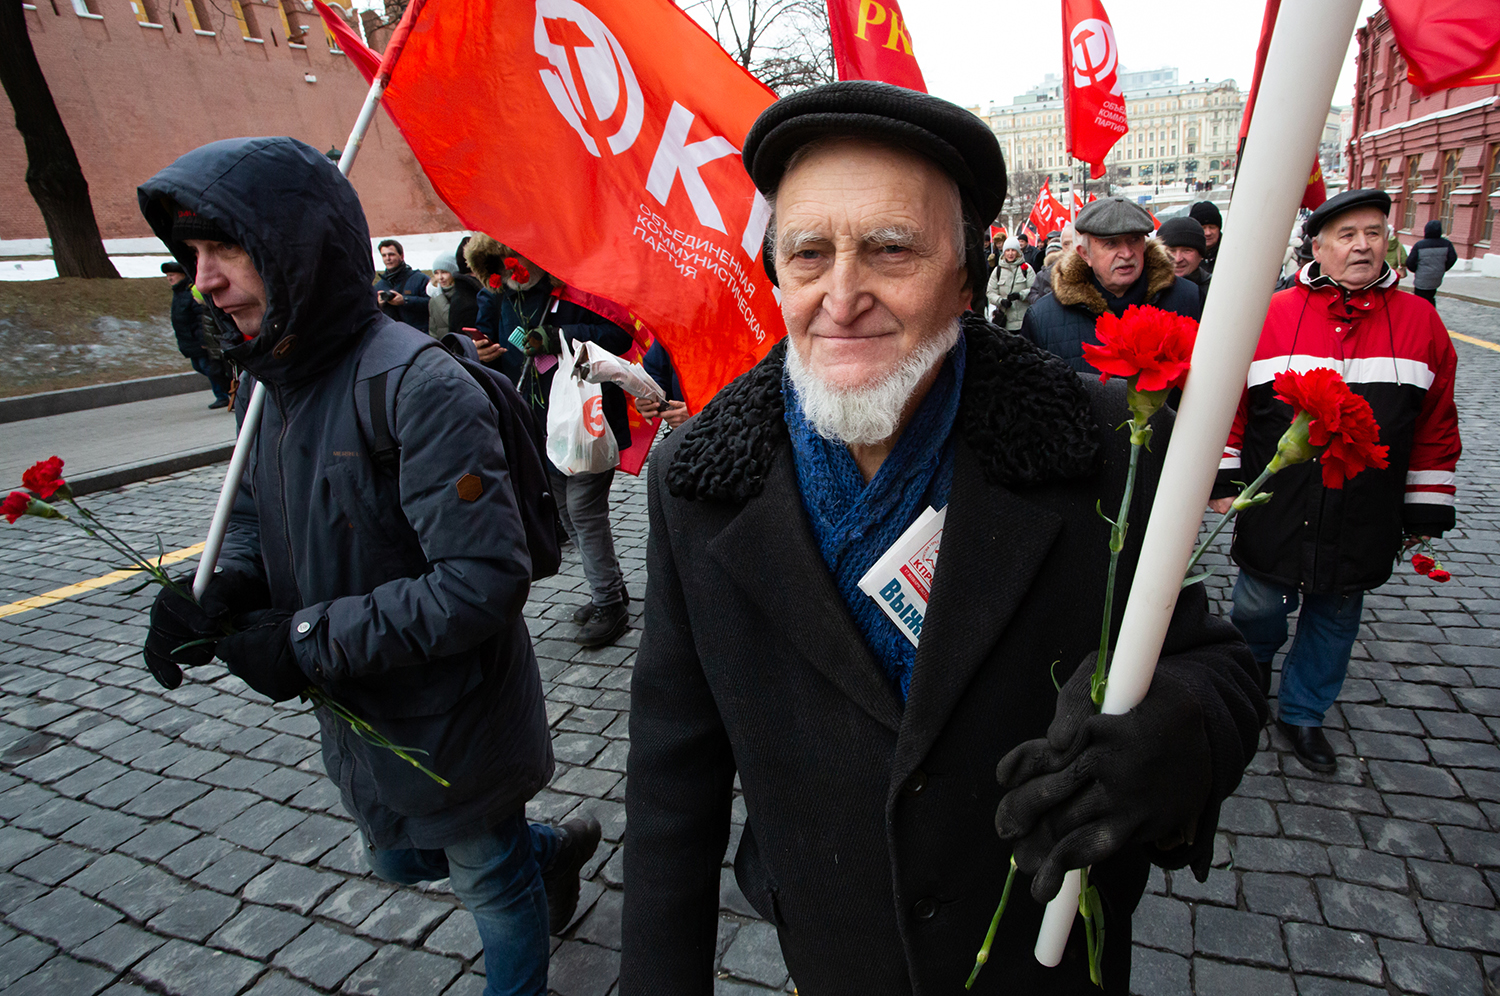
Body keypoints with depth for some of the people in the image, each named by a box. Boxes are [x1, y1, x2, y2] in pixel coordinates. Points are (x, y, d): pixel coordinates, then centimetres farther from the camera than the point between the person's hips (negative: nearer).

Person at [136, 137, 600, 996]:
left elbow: (485, 579, -32)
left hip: (453, 730, -8)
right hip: (360, 724, 9)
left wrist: (309, 640, -25)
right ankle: (554, 850, 53)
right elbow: (260, 515, 13)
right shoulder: (267, 381, 0)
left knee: (495, 889, 18)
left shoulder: (418, 389, -28)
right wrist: (216, 590, -9)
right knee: (402, 859, 30)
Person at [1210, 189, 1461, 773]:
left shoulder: (1419, 321, 2)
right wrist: (1224, 481, -6)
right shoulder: (1270, 317, -5)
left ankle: (1302, 712, 36)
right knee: (1259, 609, 11)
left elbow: (1436, 425, 6)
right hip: (1274, 515, -2)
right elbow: (1230, 404, -2)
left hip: (1362, 524, 2)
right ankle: (1252, 664, 44)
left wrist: (1425, 512, 6)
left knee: (1334, 618, 15)